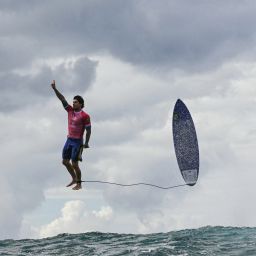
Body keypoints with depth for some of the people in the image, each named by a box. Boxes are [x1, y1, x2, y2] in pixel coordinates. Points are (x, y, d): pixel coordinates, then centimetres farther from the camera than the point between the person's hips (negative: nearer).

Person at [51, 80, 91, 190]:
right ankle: (74, 178, 30)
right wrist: (54, 89, -7)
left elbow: (88, 130, -10)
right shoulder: (70, 110, 5)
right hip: (69, 140, 7)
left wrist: (86, 143, -14)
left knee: (74, 164, -5)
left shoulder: (85, 116, -12)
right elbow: (62, 99, 1)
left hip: (78, 142, -7)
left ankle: (79, 184, 9)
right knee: (65, 161, 12)